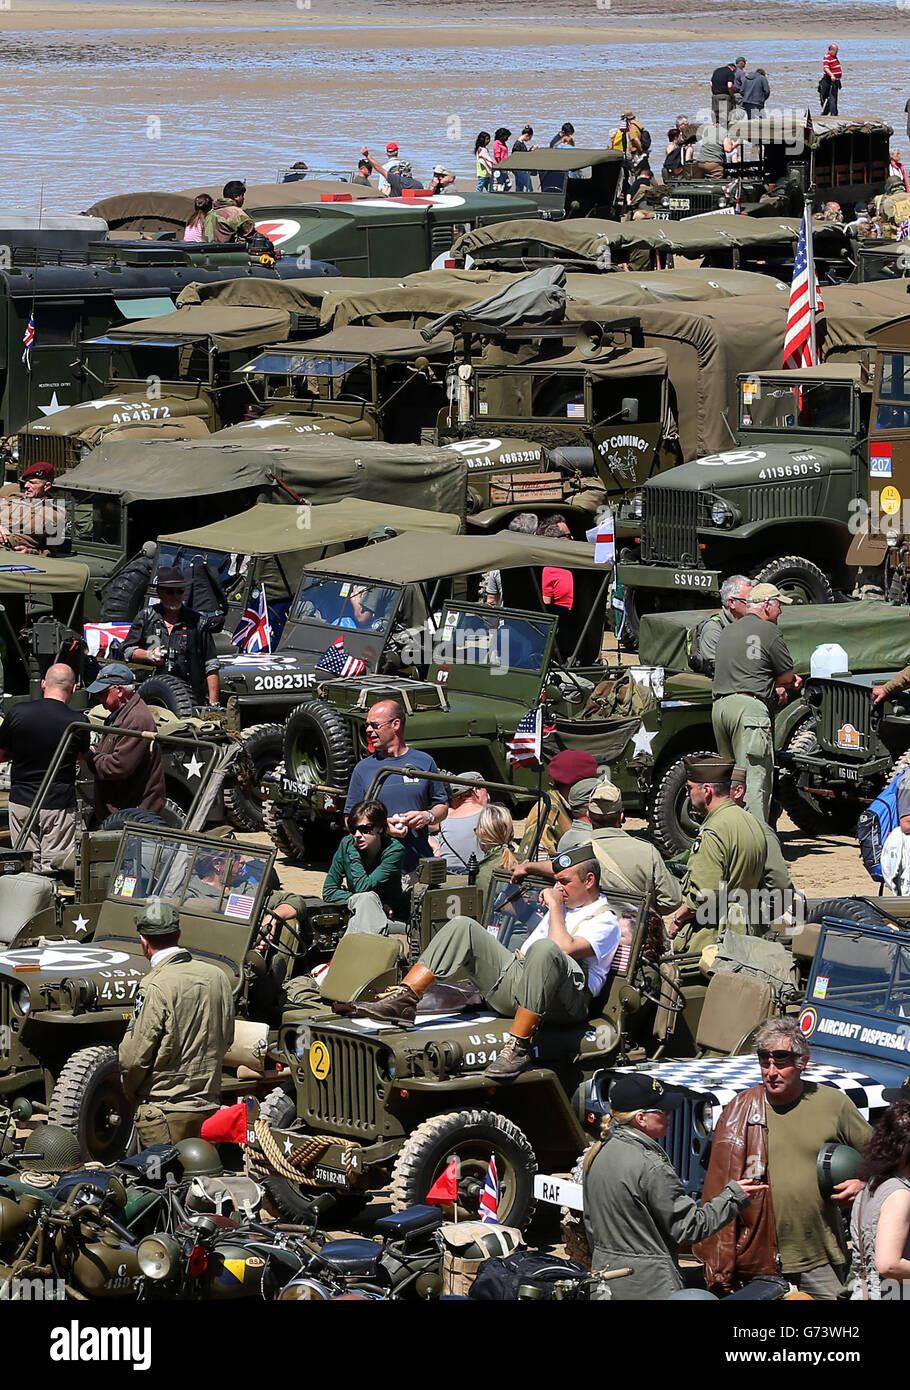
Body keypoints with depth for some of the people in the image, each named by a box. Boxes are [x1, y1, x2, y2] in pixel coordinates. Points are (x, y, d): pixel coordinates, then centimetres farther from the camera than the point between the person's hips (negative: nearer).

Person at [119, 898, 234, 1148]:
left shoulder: (155, 988, -18)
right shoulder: (217, 977, 2)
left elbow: (134, 1058, -15)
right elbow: (225, 1040, 14)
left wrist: (131, 1092, 4)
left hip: (166, 1113, -7)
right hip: (209, 1106, 7)